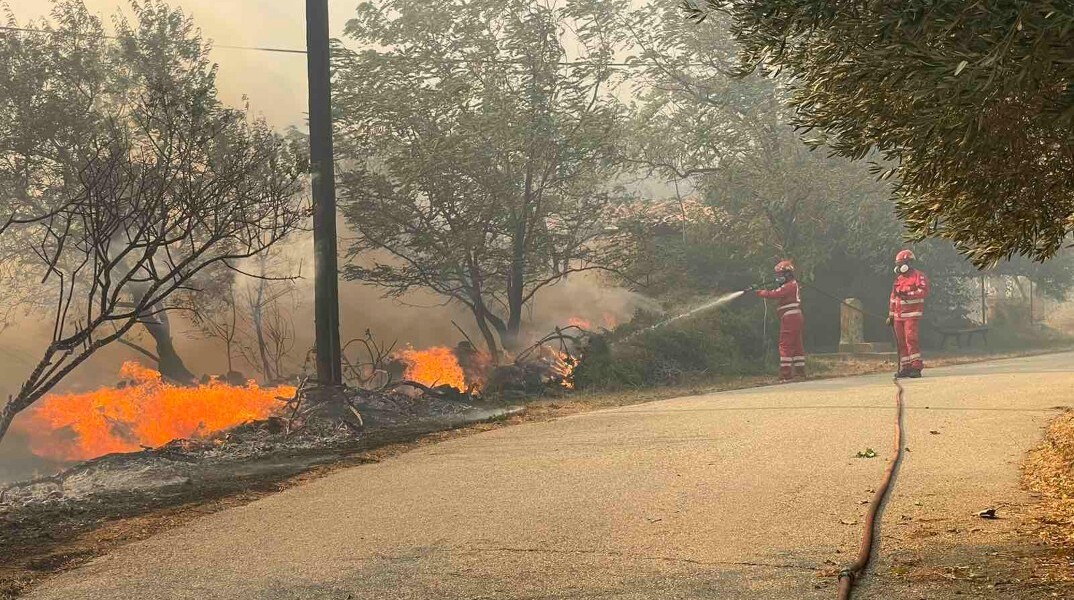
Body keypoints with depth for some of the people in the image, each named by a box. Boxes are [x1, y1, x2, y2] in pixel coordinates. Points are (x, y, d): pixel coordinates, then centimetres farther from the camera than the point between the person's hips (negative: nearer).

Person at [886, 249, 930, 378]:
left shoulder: (918, 276, -3)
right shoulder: (898, 279, 20)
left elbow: (924, 291, -17)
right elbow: (893, 297, 24)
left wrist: (908, 295, -25)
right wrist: (891, 315, 23)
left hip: (912, 314, -7)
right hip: (899, 316, 7)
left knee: (911, 339, -15)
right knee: (901, 342, 5)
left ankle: (916, 367, -14)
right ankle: (905, 368, 9)